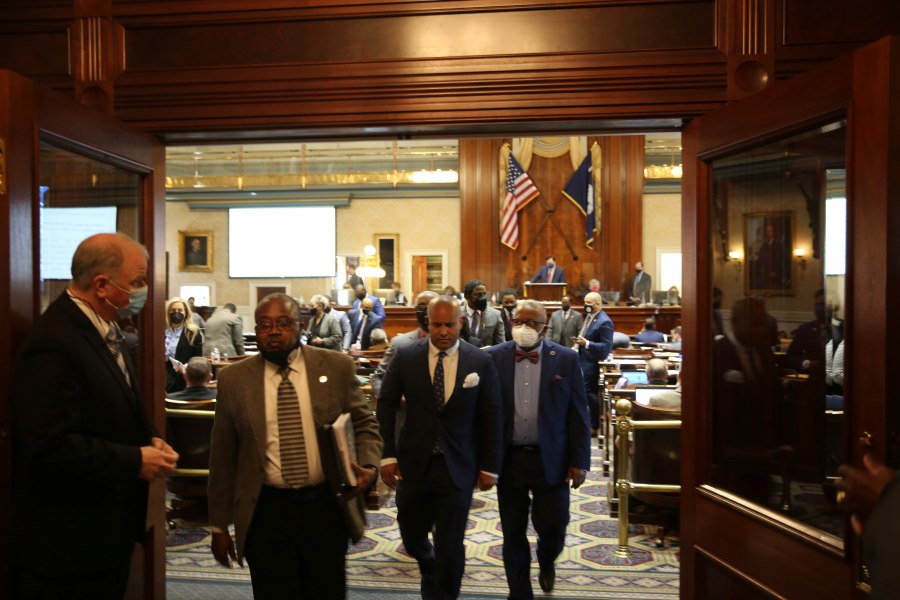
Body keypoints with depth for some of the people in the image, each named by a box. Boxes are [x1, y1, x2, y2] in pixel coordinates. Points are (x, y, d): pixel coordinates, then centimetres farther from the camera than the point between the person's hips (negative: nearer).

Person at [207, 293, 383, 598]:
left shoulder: (338, 367, -2)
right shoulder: (233, 379, 0)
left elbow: (364, 425, 5)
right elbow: (223, 457, 5)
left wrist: (368, 467, -14)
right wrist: (219, 526, 7)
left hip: (328, 507, 1)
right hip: (266, 512, 0)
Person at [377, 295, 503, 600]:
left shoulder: (481, 362, -6)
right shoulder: (405, 356, -4)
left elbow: (491, 418, -1)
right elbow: (386, 406, 2)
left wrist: (490, 466, -1)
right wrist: (388, 455, -4)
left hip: (458, 468, -2)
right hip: (413, 463, 2)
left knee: (450, 547, 1)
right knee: (412, 536, 18)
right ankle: (431, 573, 51)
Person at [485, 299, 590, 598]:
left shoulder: (566, 359, -3)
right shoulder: (493, 358, -2)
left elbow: (578, 415, -1)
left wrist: (579, 462, -5)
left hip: (551, 460, 0)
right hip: (508, 459, 1)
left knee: (553, 527, 6)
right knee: (513, 534, 10)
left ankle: (546, 562, 41)